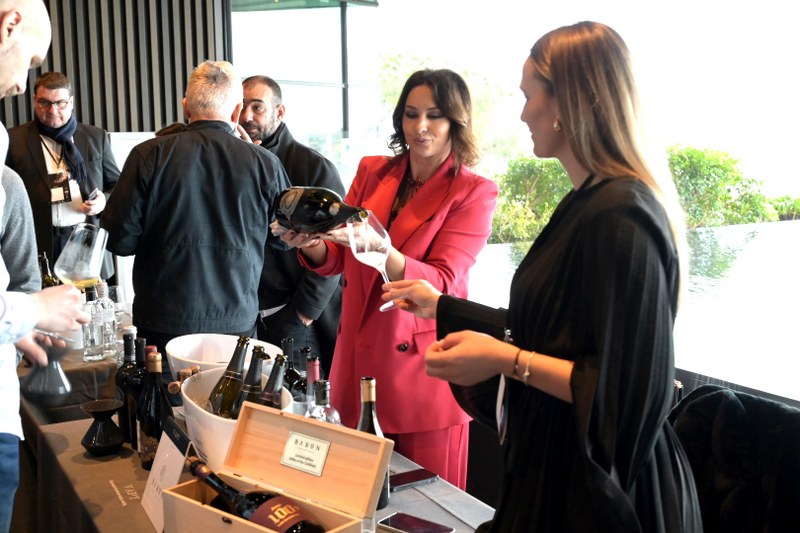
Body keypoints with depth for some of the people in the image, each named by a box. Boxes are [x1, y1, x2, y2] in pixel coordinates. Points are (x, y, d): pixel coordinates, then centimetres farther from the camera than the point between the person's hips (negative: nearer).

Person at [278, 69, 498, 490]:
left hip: (420, 369, -4)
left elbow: (441, 284, -16)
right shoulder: (371, 172, 8)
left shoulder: (474, 193, -5)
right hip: (358, 358, 4)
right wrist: (311, 242, -16)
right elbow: (336, 261, 7)